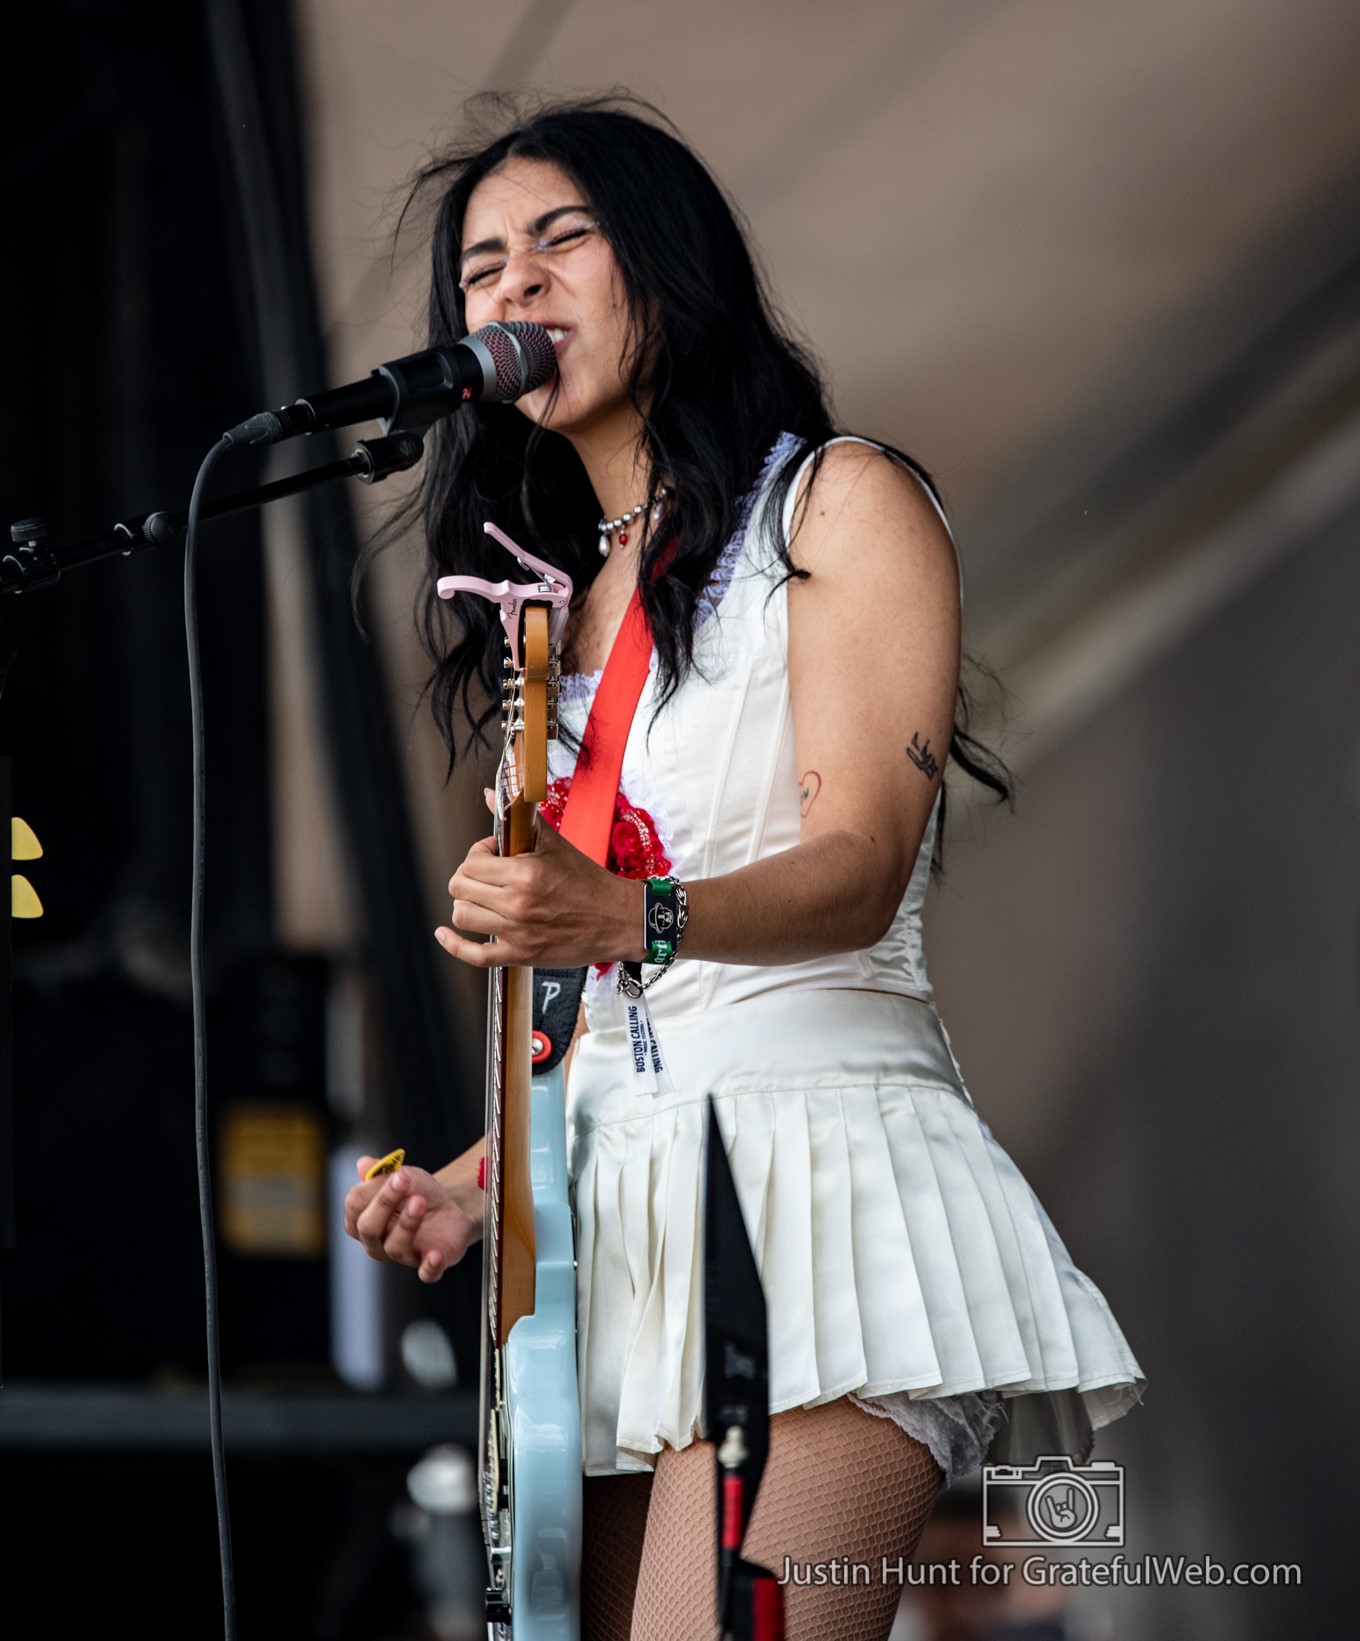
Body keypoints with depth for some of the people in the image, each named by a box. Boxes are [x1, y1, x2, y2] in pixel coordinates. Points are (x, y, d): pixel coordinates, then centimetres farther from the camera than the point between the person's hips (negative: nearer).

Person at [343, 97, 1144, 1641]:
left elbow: (861, 868, -11)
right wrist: (473, 1183, 10)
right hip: (621, 1204, 7)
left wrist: (616, 916, -29)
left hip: (812, 1152, -7)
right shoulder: (556, 600, 25)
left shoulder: (839, 503, 4)